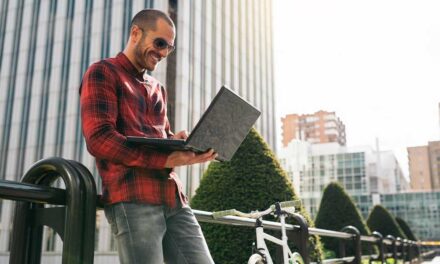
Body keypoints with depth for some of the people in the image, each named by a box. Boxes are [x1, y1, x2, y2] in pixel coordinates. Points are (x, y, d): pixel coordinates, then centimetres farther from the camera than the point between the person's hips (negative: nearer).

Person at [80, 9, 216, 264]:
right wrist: (165, 160, -19)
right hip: (133, 199, -7)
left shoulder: (157, 88, 27)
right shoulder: (103, 73, 3)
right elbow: (99, 139, -11)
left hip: (173, 197, 7)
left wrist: (184, 146, -1)